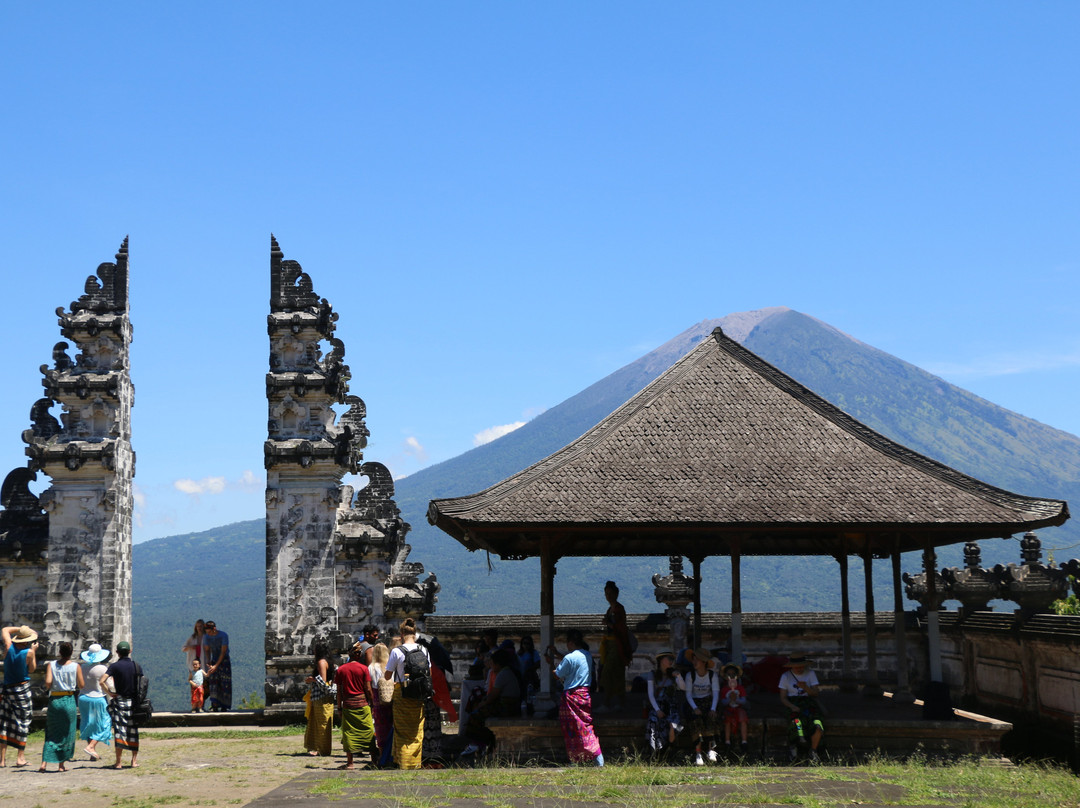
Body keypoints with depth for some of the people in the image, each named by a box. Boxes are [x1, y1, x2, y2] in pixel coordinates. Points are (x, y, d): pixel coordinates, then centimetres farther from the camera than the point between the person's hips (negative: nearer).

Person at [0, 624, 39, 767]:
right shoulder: (29, 652, -12)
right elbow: (32, 669, 1)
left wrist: (20, 629, 16)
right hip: (22, 689, -4)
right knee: (23, 722, 5)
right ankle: (21, 757, 5)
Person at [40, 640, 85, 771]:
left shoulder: (51, 665, -2)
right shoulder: (76, 666, -4)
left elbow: (48, 682, -13)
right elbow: (81, 685, -1)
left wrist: (48, 687, 9)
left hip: (54, 700, 1)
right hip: (69, 700, -1)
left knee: (51, 733, 11)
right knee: (67, 733, 9)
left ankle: (44, 762, -1)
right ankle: (61, 764, 10)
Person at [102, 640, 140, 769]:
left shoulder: (114, 666, -6)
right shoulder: (136, 665, 2)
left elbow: (102, 681, -18)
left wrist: (110, 693, -6)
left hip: (119, 701, -2)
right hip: (133, 701, 2)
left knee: (119, 730, -2)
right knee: (133, 731, 11)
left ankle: (119, 762, -5)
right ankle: (134, 760, 13)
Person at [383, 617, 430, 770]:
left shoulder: (397, 651, -12)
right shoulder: (424, 650, 0)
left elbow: (387, 676, -6)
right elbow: (430, 674, 7)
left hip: (402, 694, -3)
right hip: (419, 698, 4)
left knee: (402, 731, 6)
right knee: (417, 731, 13)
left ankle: (403, 764, 7)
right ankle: (416, 764, 18)